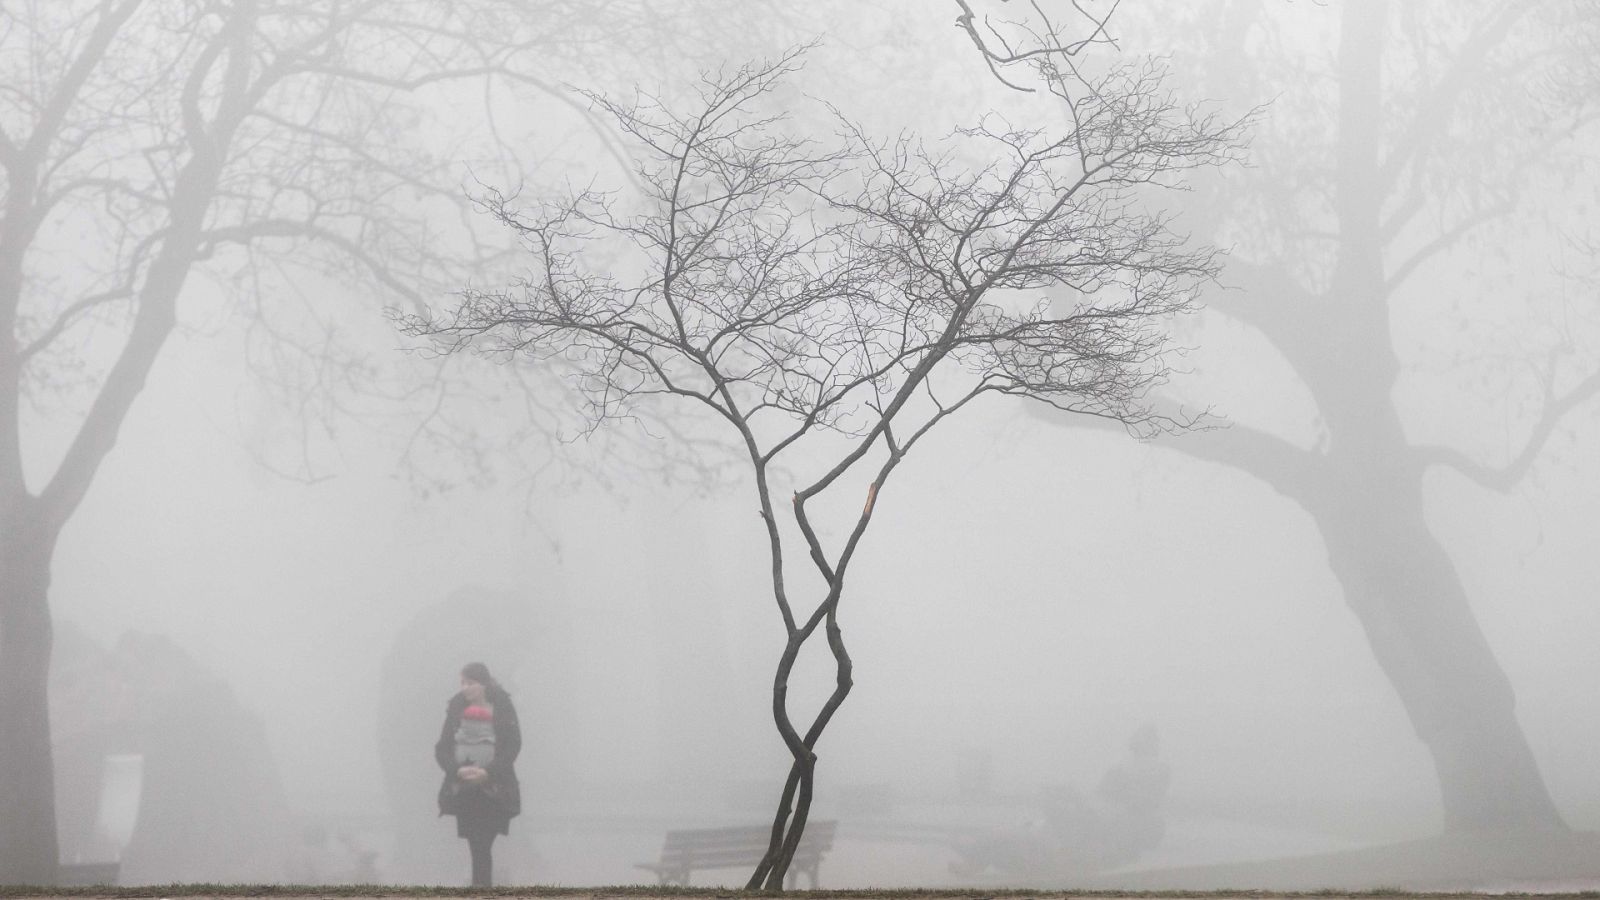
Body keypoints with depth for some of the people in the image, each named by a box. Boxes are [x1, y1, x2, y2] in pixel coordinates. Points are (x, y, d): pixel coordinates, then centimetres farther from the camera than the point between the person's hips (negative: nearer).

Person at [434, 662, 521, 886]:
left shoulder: (502, 708, -4)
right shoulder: (457, 707, 4)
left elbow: (513, 746, -6)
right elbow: (442, 747, 4)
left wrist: (488, 772, -18)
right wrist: (457, 770, -15)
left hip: (492, 791, -3)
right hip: (463, 790, 3)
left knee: (482, 848, -9)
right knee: (477, 849, 3)